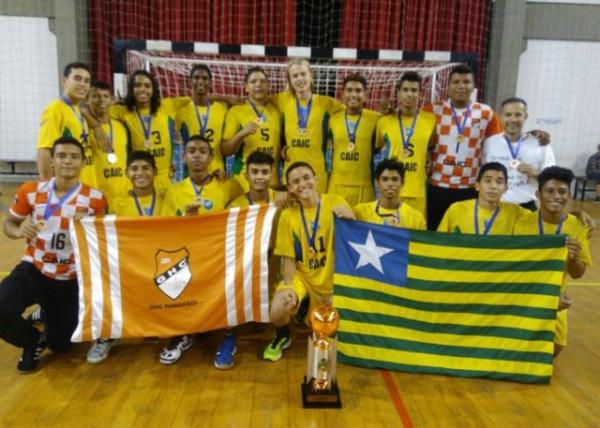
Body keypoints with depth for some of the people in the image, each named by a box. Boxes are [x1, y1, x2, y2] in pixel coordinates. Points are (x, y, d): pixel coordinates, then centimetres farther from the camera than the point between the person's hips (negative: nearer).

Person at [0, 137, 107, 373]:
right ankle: (34, 340, 8)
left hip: (69, 279, 0)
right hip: (32, 270, 1)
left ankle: (49, 316, 46)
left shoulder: (95, 199, -11)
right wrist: (20, 232, -17)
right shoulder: (30, 191, -6)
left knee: (60, 345, 9)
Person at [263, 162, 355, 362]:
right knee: (277, 312, -25)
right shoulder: (288, 215, -7)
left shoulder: (335, 202, -10)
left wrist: (351, 219, -33)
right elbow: (288, 258, -6)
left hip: (332, 277, 1)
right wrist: (288, 287, -21)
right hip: (301, 276, 0)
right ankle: (283, 337, 12)